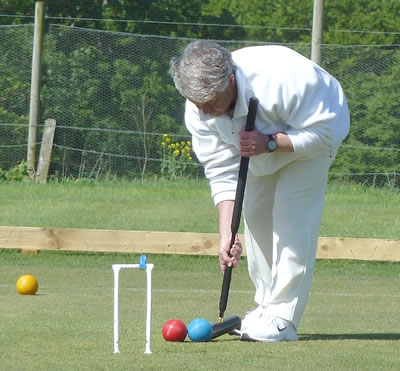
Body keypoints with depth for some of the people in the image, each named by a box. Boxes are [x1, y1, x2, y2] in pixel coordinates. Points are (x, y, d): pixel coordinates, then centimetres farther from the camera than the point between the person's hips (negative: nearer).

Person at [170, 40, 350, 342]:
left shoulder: (280, 79, -44)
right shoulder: (199, 110, -25)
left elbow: (322, 131, -33)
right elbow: (222, 173, -21)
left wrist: (271, 144, -44)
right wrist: (226, 234, -30)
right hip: (261, 143, 6)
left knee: (292, 213, -19)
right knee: (255, 213, 1)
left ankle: (282, 319, -21)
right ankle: (266, 308, 14)